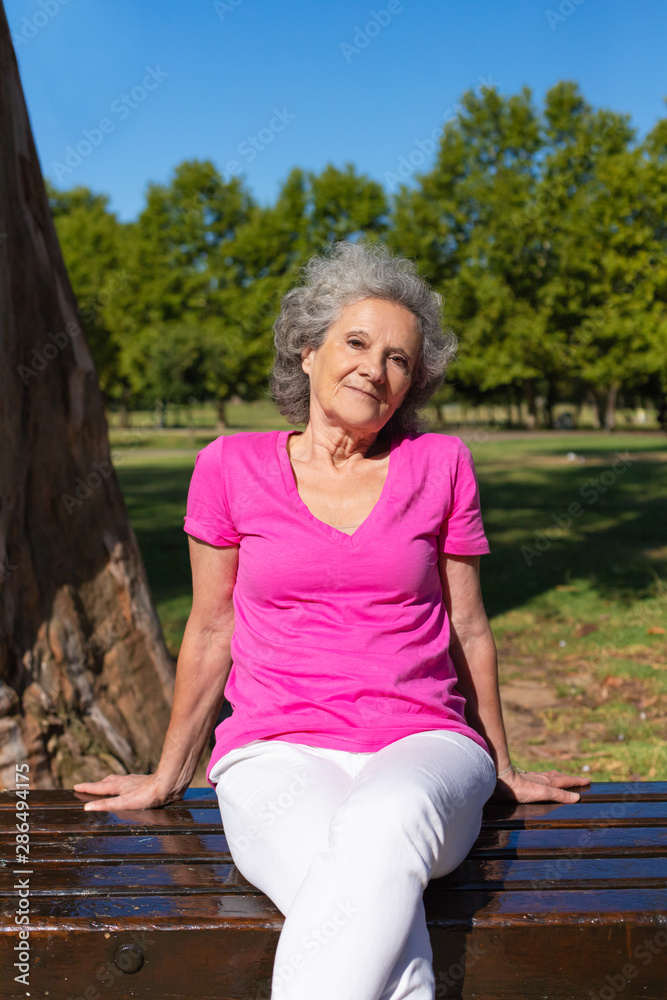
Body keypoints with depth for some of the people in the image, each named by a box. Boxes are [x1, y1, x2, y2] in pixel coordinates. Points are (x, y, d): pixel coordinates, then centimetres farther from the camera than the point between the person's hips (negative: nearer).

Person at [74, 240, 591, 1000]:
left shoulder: (440, 465, 7)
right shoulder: (232, 467, 5)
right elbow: (211, 632, 14)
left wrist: (501, 769, 23)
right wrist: (168, 776, 21)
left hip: (420, 745, 1)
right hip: (278, 752, 0)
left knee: (383, 828, -38)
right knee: (383, 921, -34)